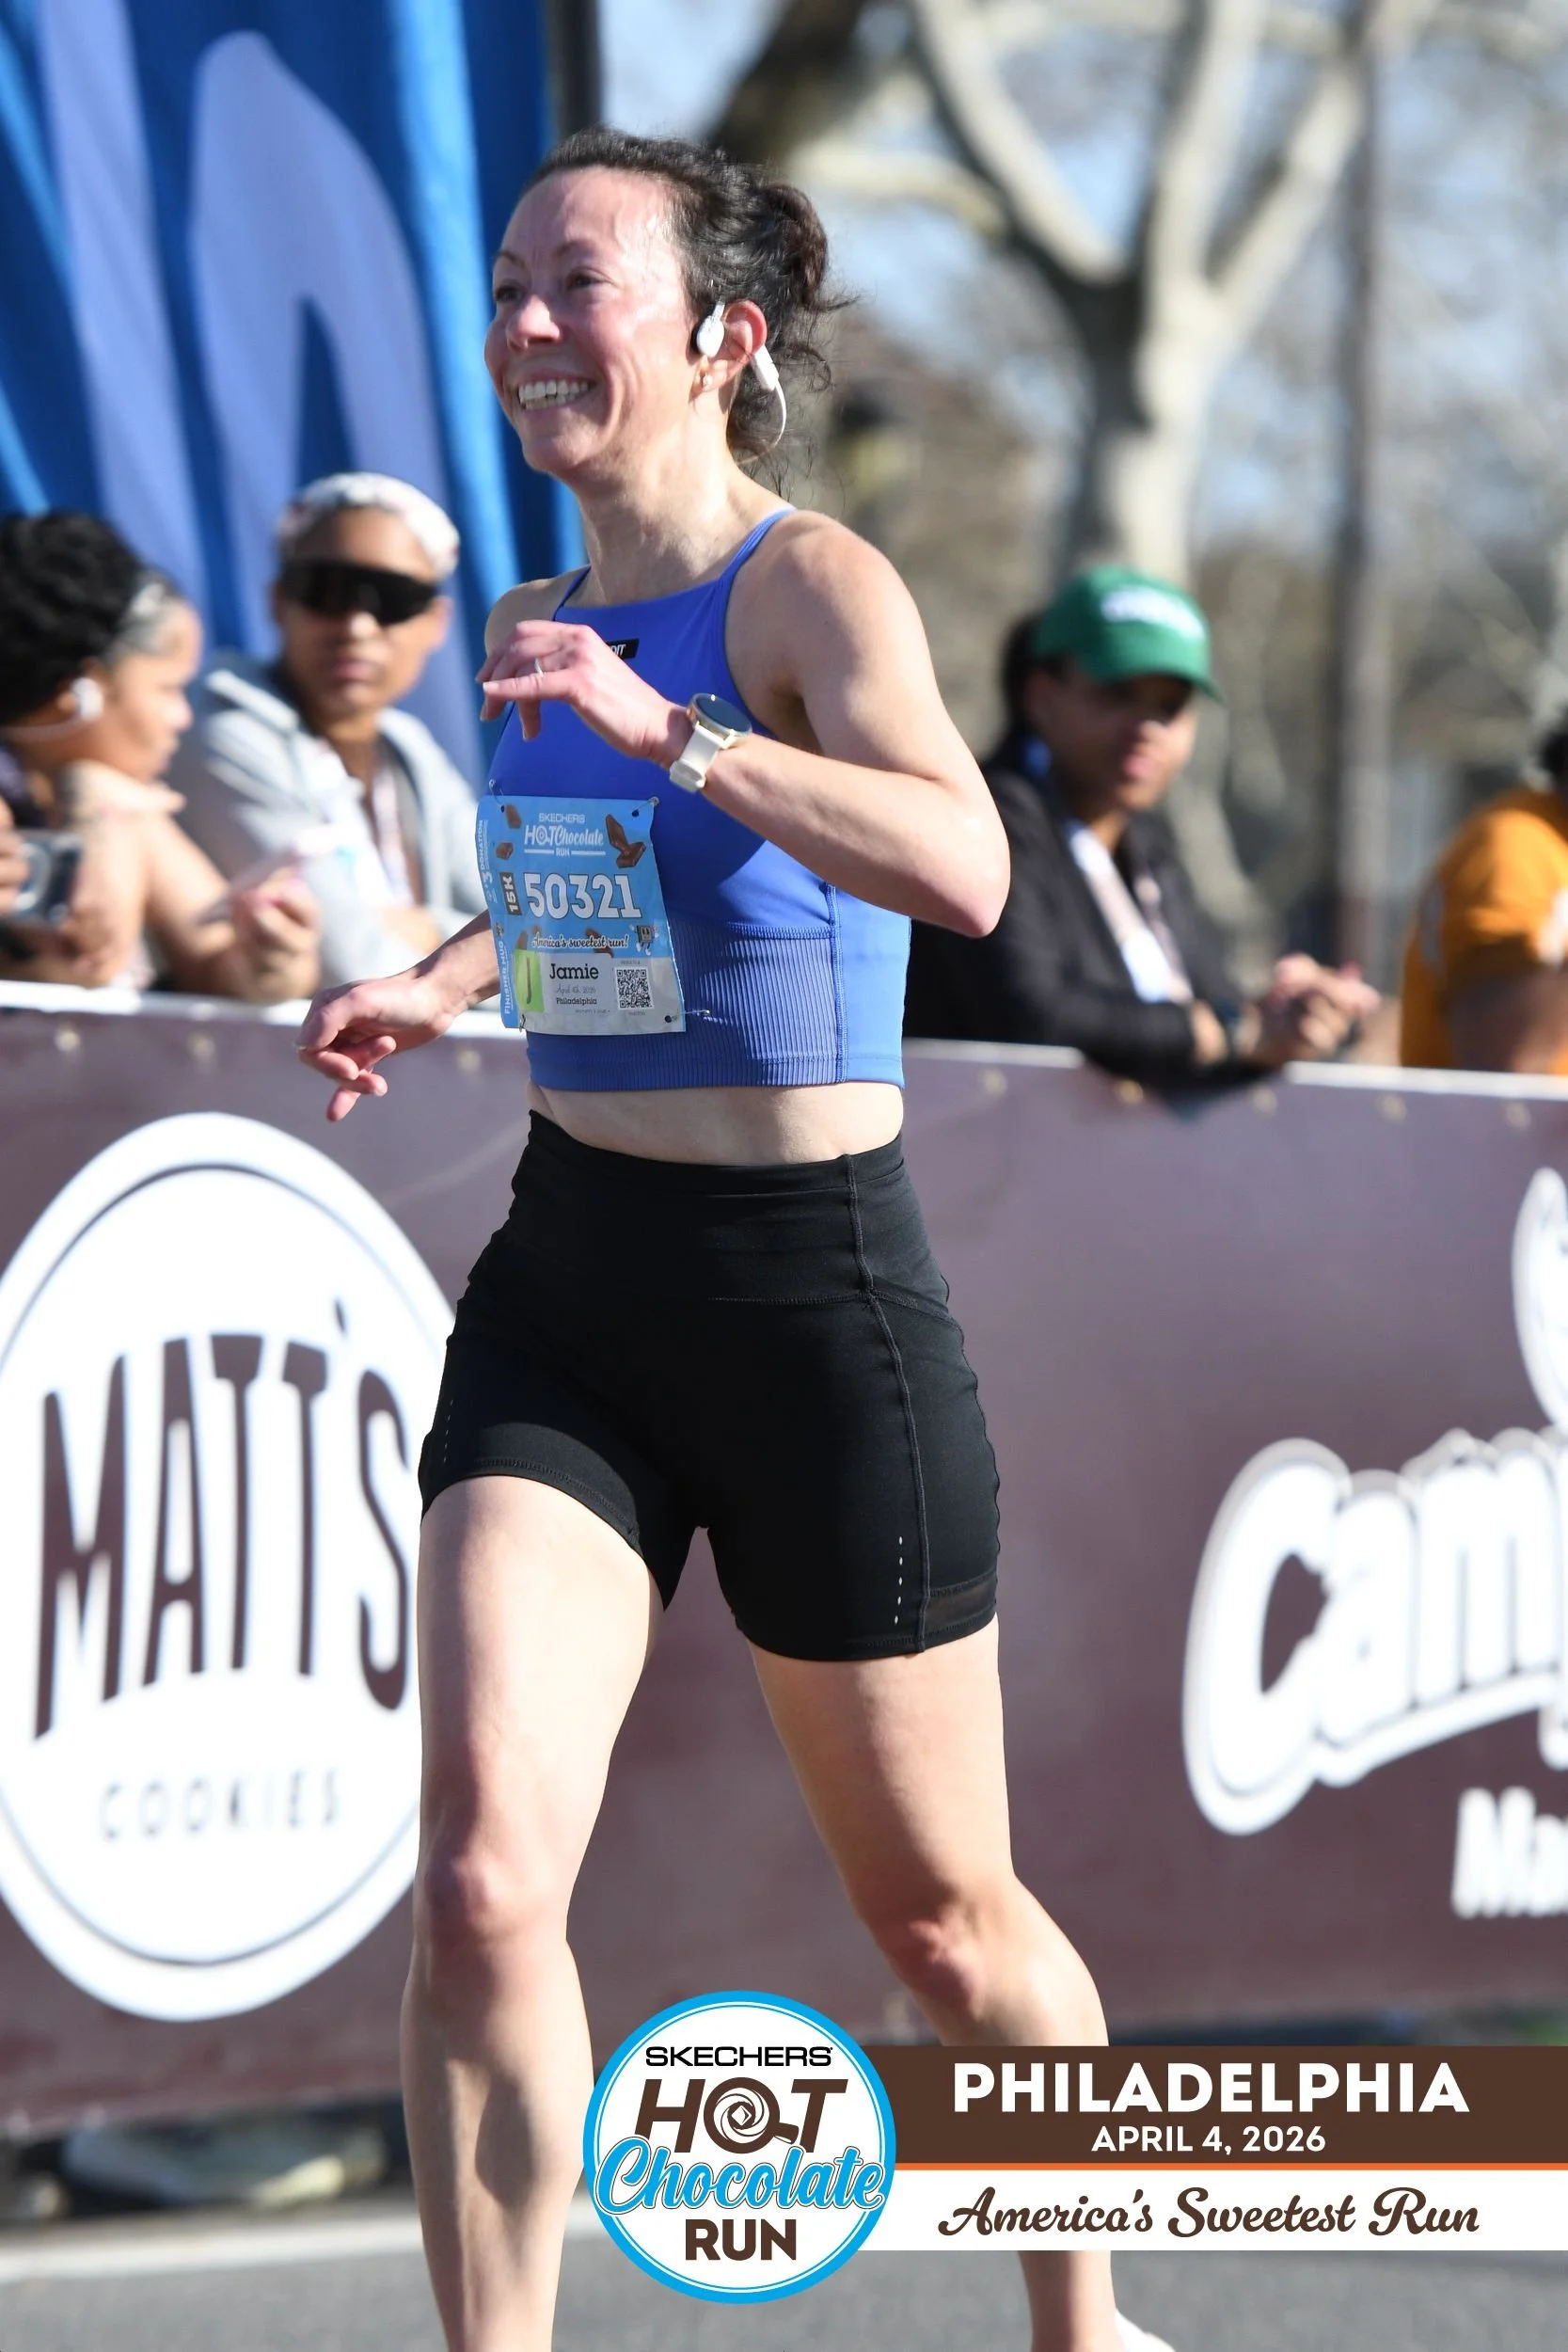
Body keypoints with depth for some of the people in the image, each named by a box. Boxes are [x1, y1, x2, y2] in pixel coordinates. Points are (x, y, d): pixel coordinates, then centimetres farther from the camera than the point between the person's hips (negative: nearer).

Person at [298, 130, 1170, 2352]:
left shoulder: (807, 583, -12)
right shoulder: (539, 635, 8)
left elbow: (966, 865, -33)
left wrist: (666, 728, -37)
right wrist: (441, 985, 17)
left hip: (815, 1293, -5)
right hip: (564, 1290, 5)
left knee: (945, 1915, 11)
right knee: (482, 1875, -16)